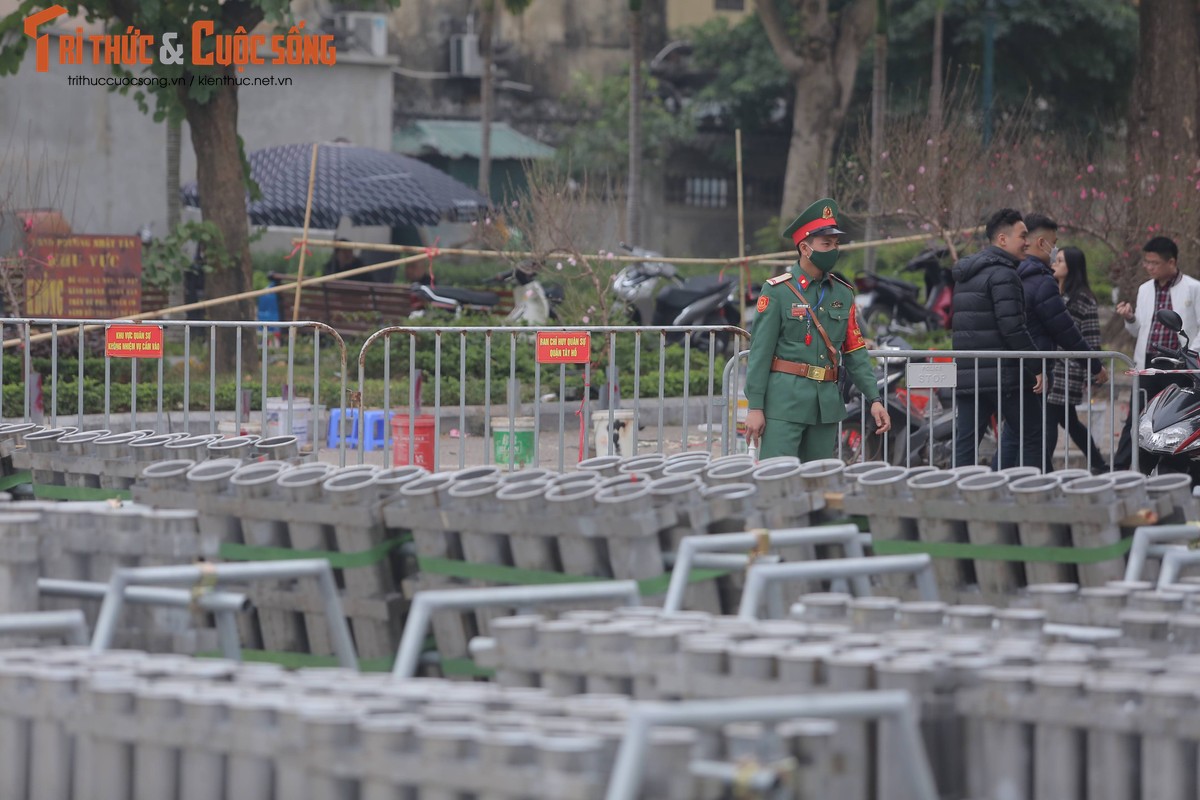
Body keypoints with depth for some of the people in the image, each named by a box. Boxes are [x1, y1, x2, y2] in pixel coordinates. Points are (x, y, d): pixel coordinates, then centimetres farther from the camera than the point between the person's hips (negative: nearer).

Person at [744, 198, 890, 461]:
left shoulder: (843, 294, 11)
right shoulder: (777, 291, -4)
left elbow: (855, 353, 13)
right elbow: (760, 351, -7)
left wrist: (874, 399, 3)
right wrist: (755, 407, -11)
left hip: (827, 404, 6)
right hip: (785, 399, -5)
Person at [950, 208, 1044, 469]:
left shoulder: (965, 276, 18)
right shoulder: (1003, 274, -11)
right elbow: (1013, 328, -18)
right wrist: (1036, 366, -14)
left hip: (966, 376, 8)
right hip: (1002, 377, -8)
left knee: (965, 444, 4)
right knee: (1032, 437, 4)